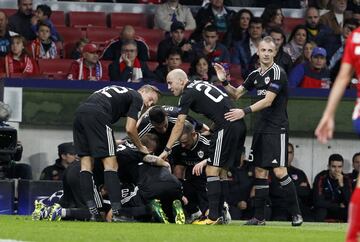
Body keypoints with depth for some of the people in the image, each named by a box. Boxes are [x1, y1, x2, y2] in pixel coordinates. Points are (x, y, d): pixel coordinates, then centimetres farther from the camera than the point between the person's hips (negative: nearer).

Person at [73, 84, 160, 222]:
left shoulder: (119, 92, 34)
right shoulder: (137, 97, 13)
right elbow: (130, 129, 4)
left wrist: (112, 142, 31)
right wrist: (141, 148, 21)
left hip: (80, 112, 8)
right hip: (97, 115, -8)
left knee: (86, 163, 8)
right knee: (110, 164, -4)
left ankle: (92, 213, 4)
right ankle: (116, 213, -10)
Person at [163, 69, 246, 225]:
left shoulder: (188, 94, -3)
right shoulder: (201, 84, 22)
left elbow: (179, 126, -3)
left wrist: (166, 150, 0)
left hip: (226, 126, -9)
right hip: (239, 125, 9)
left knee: (212, 170, -7)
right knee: (222, 171, 13)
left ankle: (213, 217, -12)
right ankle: (218, 215, 14)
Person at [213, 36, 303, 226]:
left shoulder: (278, 73, -10)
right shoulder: (255, 74, 13)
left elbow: (268, 101, -19)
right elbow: (236, 94, 21)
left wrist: (244, 112, -25)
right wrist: (224, 81, 3)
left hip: (277, 128, -7)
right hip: (261, 128, 7)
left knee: (279, 171, -14)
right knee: (260, 171, 5)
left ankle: (296, 213, -6)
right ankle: (259, 217, 8)